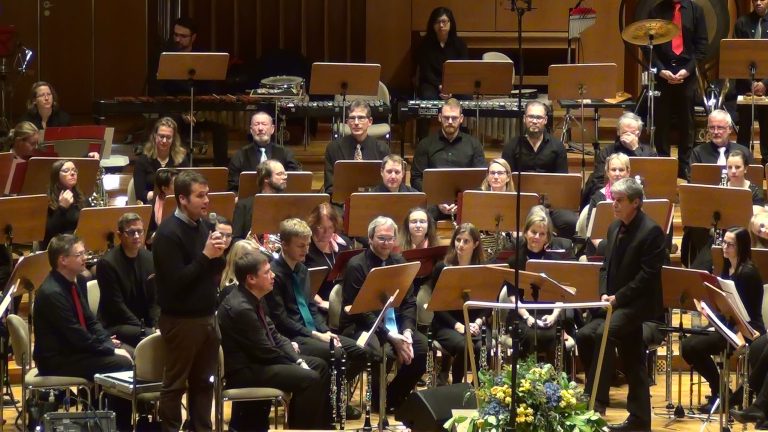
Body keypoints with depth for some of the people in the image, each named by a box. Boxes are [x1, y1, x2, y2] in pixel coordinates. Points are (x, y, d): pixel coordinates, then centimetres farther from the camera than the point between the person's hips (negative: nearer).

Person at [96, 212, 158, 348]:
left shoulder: (149, 259, 7)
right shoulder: (107, 263, -13)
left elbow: (154, 299, 9)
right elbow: (116, 305, -14)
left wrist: (155, 326, -9)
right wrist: (143, 329, -18)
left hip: (144, 322, 6)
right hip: (115, 326, -6)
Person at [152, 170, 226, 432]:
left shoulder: (203, 226, 7)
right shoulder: (168, 233, -17)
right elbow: (176, 281, -22)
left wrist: (218, 255, -7)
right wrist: (205, 256, -22)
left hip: (206, 316, 8)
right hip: (181, 319, -8)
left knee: (203, 381, 14)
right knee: (175, 383, 1)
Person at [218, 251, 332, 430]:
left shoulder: (255, 298, 6)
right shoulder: (240, 308, -25)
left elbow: (273, 335, 12)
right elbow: (264, 351, -21)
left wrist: (298, 360, -2)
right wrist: (298, 365, -10)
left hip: (257, 359, 11)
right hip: (243, 370, -11)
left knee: (320, 366, 12)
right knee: (309, 379, -23)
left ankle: (323, 427, 18)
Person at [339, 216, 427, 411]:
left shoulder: (399, 263, 12)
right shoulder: (356, 265, -9)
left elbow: (409, 302, 10)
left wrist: (406, 332, -9)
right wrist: (389, 336, -22)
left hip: (395, 326, 7)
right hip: (361, 327, -7)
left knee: (423, 346, -17)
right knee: (383, 351, -35)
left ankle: (395, 397, 4)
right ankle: (380, 402, -8)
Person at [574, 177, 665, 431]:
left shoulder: (651, 231, -13)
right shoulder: (614, 228, 13)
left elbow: (648, 275, -18)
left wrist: (618, 298, -20)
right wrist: (604, 294, -2)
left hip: (638, 303, -9)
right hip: (616, 302, 9)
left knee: (604, 333, -28)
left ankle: (595, 401, -23)